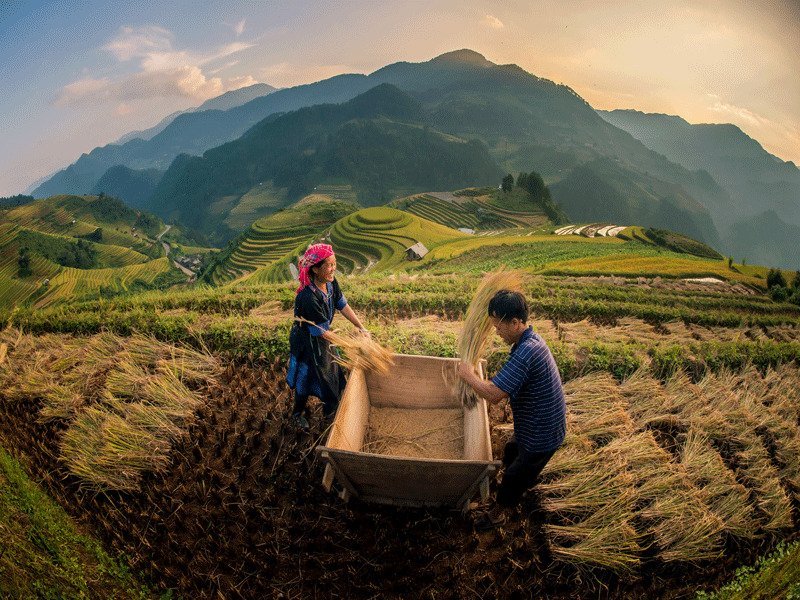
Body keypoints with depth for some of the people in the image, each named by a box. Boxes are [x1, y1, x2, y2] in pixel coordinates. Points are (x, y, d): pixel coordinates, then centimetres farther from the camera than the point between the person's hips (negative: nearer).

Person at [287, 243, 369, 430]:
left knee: (330, 370, 23)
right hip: (306, 342, -8)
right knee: (306, 378, 13)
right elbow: (322, 332, -30)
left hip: (321, 336, 8)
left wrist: (361, 327, -6)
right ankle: (298, 413, 41)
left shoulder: (330, 283, -15)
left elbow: (343, 306, -1)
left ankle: (331, 409, 47)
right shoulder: (308, 297, -38)